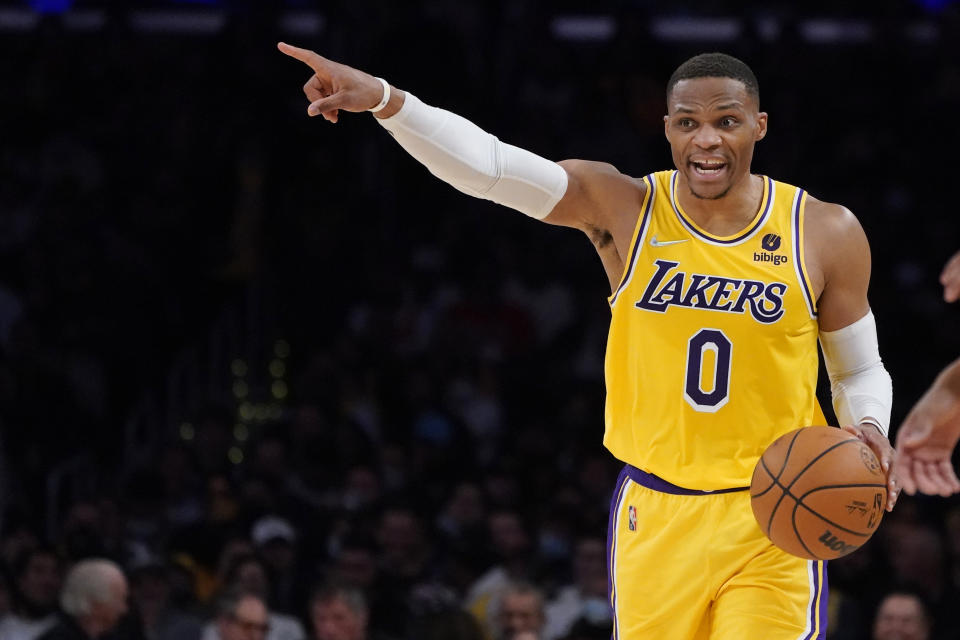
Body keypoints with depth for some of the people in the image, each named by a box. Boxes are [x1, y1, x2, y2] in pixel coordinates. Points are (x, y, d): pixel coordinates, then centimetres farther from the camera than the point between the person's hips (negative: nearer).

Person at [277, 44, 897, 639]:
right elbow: (487, 166, -17)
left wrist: (868, 430, -13)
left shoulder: (825, 233, -2)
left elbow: (861, 371, 11)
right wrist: (383, 99, -32)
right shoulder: (624, 210, -3)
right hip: (655, 517, 1)